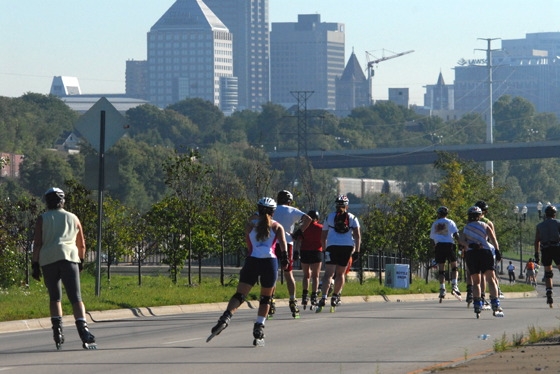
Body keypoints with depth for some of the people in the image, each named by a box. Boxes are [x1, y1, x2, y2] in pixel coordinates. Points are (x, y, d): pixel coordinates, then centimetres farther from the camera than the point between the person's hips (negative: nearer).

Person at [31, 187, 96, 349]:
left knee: (54, 297, 17)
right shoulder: (73, 218, 18)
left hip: (47, 260, 0)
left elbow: (37, 244, 2)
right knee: (76, 298, -9)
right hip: (69, 257, 0)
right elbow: (81, 244, 20)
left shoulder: (42, 219, 12)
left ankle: (57, 331, 3)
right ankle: (83, 331, -28)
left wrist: (35, 265, 3)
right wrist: (81, 261, 35)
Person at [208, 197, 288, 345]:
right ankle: (259, 330, 5)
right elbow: (282, 241, -4)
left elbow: (249, 246, 18)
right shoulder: (276, 226, 14)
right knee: (265, 298, 13)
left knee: (239, 295, -2)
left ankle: (225, 318, -27)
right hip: (270, 261, 0)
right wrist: (285, 258, -10)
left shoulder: (250, 225, 17)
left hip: (252, 261, 1)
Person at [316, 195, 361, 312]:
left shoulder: (329, 217, 14)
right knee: (340, 273, 14)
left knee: (328, 273, -9)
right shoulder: (352, 218, 14)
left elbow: (323, 237, 13)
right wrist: (357, 251, 3)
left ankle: (323, 298, -25)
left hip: (332, 246, -1)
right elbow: (357, 235, 3)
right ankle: (335, 297, 21)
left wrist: (324, 250, 22)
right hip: (347, 247, 1)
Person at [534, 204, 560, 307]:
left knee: (548, 273, 7)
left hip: (545, 250, 2)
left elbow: (537, 241, 9)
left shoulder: (540, 226, 14)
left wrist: (537, 255, 10)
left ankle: (549, 295, -6)